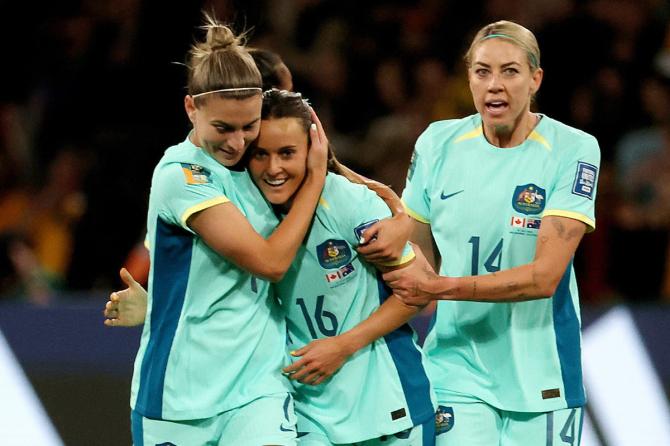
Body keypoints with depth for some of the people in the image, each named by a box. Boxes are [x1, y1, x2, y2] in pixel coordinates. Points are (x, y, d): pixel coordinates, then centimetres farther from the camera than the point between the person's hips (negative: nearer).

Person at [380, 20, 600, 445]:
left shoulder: (573, 150, -8)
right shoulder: (439, 143, 3)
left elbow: (544, 276, -15)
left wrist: (442, 288, -20)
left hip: (540, 374, -2)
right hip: (458, 370, 2)